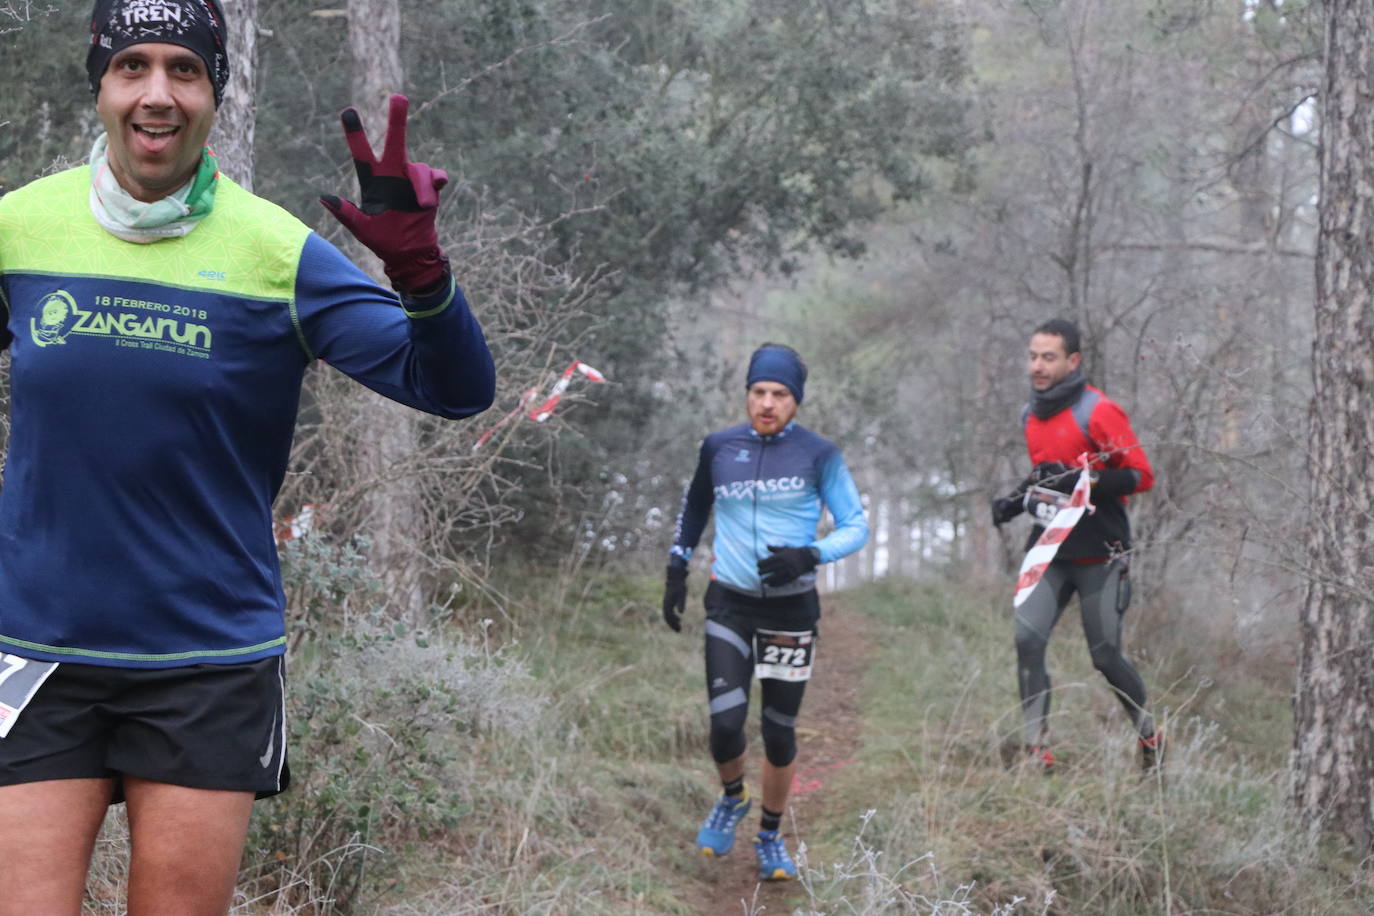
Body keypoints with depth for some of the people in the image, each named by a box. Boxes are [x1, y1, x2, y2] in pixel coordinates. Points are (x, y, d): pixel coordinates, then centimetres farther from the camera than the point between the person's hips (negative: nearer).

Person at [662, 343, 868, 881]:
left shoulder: (818, 455, -6)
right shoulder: (719, 448, 2)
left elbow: (855, 525, -3)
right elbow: (694, 508, 20)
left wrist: (808, 556, -20)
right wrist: (677, 569, 15)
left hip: (791, 607, -1)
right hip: (729, 603, 1)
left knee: (779, 732, 4)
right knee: (725, 724, -11)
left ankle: (771, 837, 26)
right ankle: (732, 800, 22)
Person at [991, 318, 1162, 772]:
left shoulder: (1098, 412, -13)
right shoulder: (1032, 415, 11)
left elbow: (1141, 476, -15)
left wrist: (1079, 480, -27)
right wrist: (1018, 500, 8)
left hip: (1097, 555, -6)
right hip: (1049, 549, 6)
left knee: (1105, 656, 0)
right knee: (1027, 640, -12)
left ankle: (1150, 737, 25)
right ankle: (1037, 751, -8)